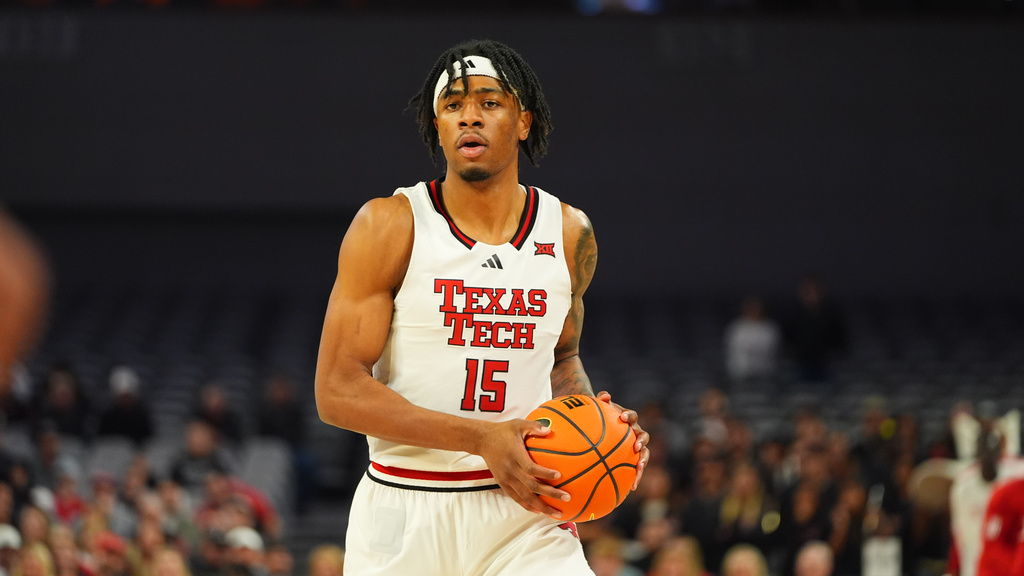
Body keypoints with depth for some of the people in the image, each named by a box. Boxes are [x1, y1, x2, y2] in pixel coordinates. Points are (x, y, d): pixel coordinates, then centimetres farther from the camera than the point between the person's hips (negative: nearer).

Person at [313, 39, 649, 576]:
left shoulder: (569, 234, 6)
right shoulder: (389, 225, -6)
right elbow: (337, 391, -12)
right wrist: (482, 438, -20)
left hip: (522, 513, 2)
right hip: (404, 513, -2)